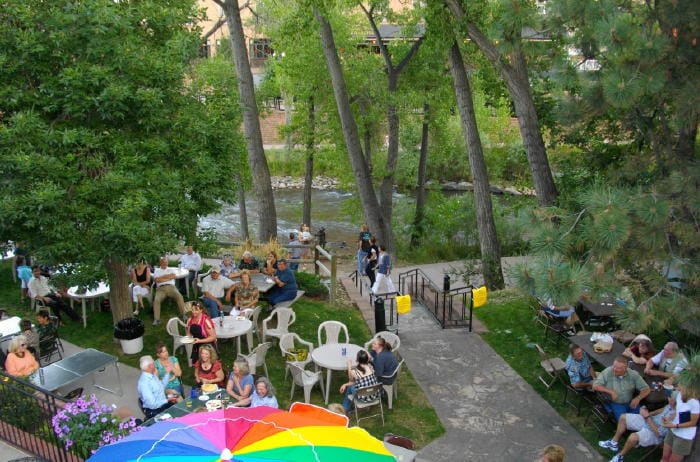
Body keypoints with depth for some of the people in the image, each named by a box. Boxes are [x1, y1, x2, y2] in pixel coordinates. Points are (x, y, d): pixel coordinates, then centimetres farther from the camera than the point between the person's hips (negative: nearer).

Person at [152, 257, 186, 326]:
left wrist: (163, 277, 3)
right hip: (161, 288, 0)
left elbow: (174, 276, 2)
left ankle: (183, 314, -25)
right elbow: (157, 279, 1)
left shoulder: (171, 269, 25)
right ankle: (156, 319, -29)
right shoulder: (157, 270, 21)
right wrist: (168, 277, 2)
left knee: (179, 296, -29)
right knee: (156, 300, -29)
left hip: (171, 287, 1)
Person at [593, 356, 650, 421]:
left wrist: (638, 398, -17)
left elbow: (646, 389, 1)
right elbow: (595, 386, -12)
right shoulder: (607, 372, -10)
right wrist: (611, 392, -22)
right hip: (614, 403, -2)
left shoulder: (633, 374, -3)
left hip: (631, 403, 3)